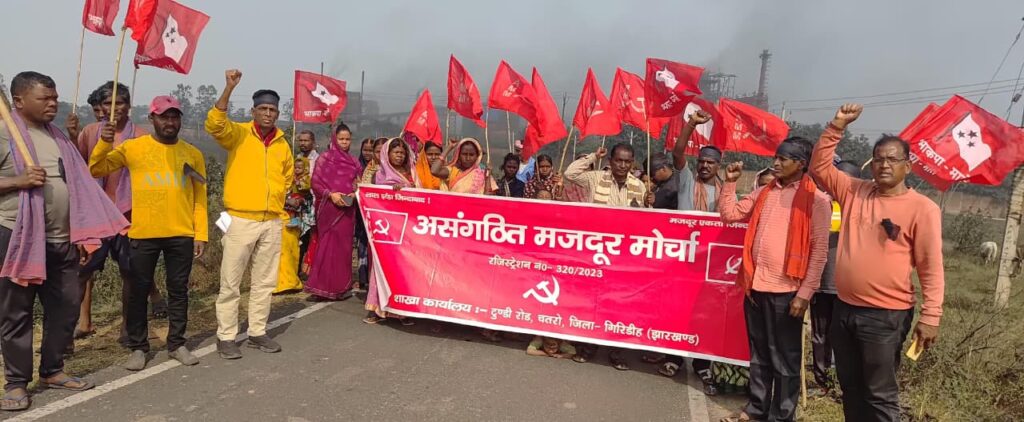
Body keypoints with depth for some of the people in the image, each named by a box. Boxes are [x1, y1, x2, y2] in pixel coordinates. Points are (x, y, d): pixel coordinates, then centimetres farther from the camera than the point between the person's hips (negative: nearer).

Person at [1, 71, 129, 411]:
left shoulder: (58, 136, 14)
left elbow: (76, 184, 16)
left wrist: (83, 235, 12)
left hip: (62, 240, 6)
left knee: (66, 307, 11)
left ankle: (52, 370, 25)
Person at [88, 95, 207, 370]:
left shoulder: (192, 154, 6)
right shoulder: (133, 148, 2)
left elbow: (200, 198, 6)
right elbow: (95, 170, -1)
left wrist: (201, 234, 1)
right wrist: (104, 143, -17)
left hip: (182, 235, 1)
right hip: (143, 234, -1)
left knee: (178, 291, 9)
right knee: (139, 291, 6)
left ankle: (177, 344, 20)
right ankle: (138, 347, 19)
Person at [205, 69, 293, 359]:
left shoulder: (282, 144, 10)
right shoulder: (237, 133, -2)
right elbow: (214, 124, -24)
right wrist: (229, 89, -29)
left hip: (273, 223, 5)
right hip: (241, 220, -4)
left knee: (265, 282, 11)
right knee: (230, 283, 1)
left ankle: (257, 332, 22)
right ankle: (226, 337, 12)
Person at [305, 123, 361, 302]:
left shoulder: (354, 162, 13)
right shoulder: (325, 158, 1)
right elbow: (316, 183, -3)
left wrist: (354, 194, -5)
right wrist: (331, 194, -15)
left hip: (347, 209, 4)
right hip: (329, 209, -3)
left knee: (344, 246, 5)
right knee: (326, 246, -2)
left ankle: (342, 287, 12)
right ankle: (321, 288, 4)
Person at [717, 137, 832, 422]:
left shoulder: (816, 199, -7)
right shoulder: (764, 193, 11)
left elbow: (819, 249, -10)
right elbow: (729, 214, 15)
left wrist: (805, 292, -14)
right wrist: (730, 183, 5)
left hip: (785, 290, -6)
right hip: (755, 285, 6)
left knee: (784, 358, 8)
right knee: (758, 354, 18)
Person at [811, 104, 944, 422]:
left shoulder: (922, 208, -9)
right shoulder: (854, 192, 4)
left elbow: (931, 268, -9)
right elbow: (820, 165, 7)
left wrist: (930, 317, -14)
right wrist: (838, 126, -2)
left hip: (886, 315, -5)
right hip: (844, 308, 5)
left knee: (880, 394, 6)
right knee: (850, 387, 18)